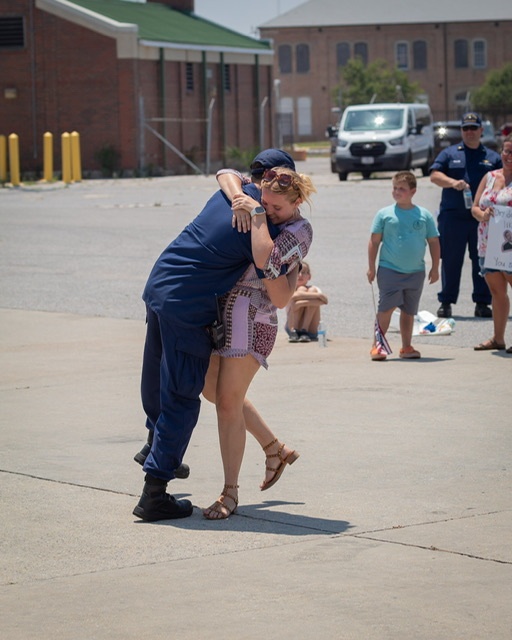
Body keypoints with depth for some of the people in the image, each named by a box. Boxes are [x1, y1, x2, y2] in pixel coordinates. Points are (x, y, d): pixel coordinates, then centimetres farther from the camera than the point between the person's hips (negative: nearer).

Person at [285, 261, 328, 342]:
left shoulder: (314, 289, 4)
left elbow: (324, 300, -19)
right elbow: (295, 296, -26)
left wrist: (303, 303, -31)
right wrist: (318, 295, -27)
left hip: (311, 330, 1)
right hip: (293, 326, -1)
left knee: (312, 291, -14)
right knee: (301, 289, -15)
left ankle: (304, 332, -23)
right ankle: (293, 332, -25)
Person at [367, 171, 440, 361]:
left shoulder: (424, 215, 4)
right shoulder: (385, 214, 0)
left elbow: (434, 242, 8)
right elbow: (374, 241, 1)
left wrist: (435, 268, 4)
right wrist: (371, 267, -2)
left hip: (415, 272, 2)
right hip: (389, 270, -2)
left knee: (408, 311, 10)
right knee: (386, 307, -7)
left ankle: (406, 347, 18)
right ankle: (377, 345, 0)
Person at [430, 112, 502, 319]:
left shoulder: (492, 157, 14)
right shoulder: (449, 154, 11)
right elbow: (434, 175, -1)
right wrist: (453, 182, -20)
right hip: (452, 216, -1)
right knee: (451, 261, 1)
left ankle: (482, 303, 9)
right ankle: (446, 302, 8)